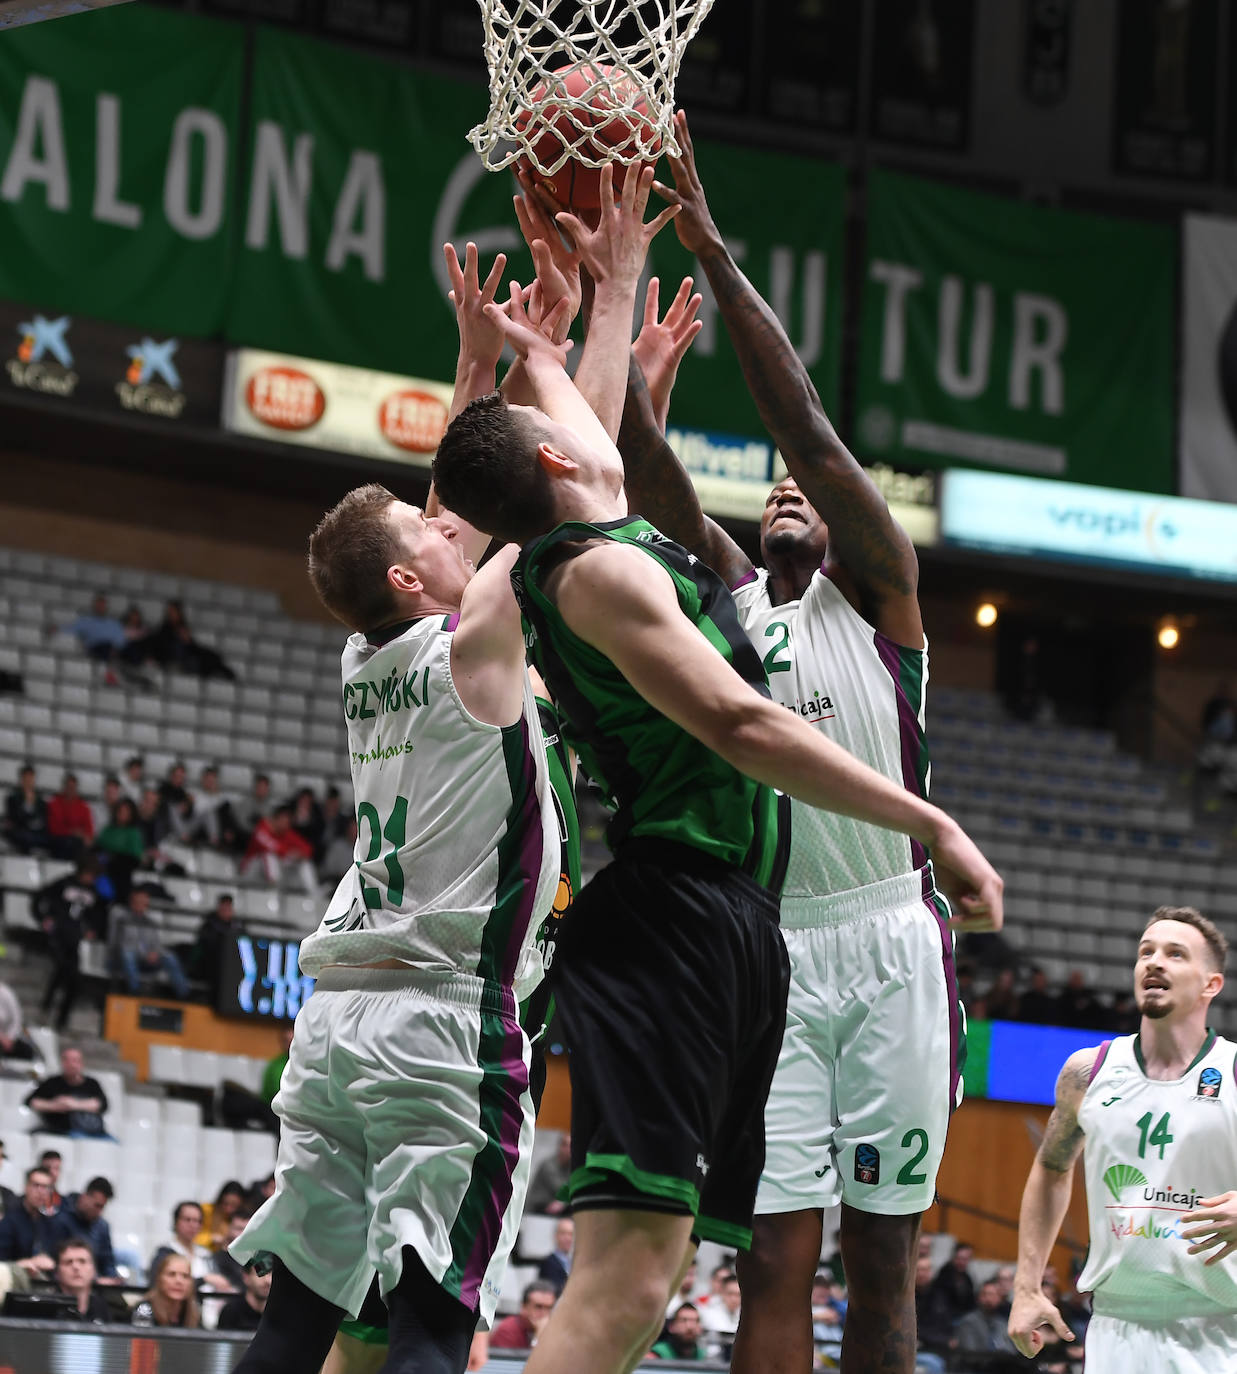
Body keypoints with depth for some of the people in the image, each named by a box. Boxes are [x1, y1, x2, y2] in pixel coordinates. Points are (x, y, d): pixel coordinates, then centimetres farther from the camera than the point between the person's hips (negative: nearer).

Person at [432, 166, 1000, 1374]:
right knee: (629, 1261, -21)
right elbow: (741, 725, -17)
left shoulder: (590, 554, 19)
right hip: (675, 920, -10)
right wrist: (928, 822, -16)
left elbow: (600, 429, 41)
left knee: (641, 1272, 6)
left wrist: (616, 292, 54)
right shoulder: (602, 570, -9)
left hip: (722, 924, 10)